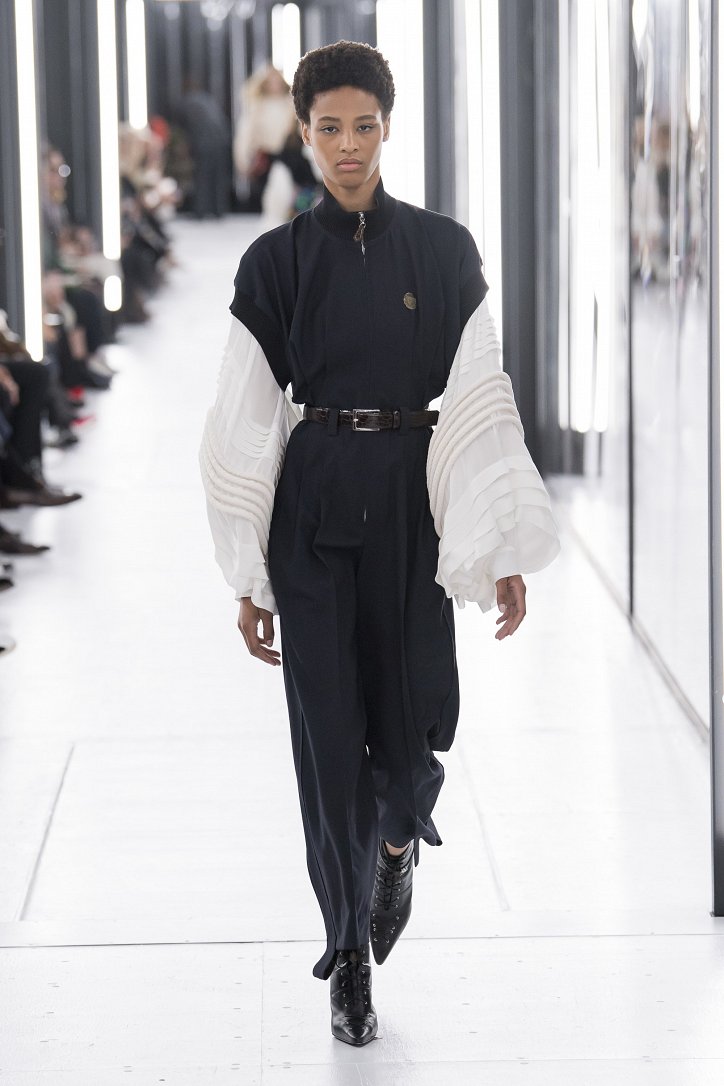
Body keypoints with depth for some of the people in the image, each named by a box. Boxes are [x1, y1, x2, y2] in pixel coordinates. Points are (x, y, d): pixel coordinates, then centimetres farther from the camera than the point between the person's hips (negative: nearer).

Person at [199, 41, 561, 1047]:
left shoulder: (444, 249, 3)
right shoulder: (276, 261, 2)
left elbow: (481, 399, 1)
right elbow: (248, 421, 2)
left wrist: (505, 548, -4)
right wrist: (249, 576, -1)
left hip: (413, 505, 0)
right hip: (312, 509, 0)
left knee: (414, 720, -1)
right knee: (329, 727, -1)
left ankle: (399, 838, 35)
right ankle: (349, 954, 12)